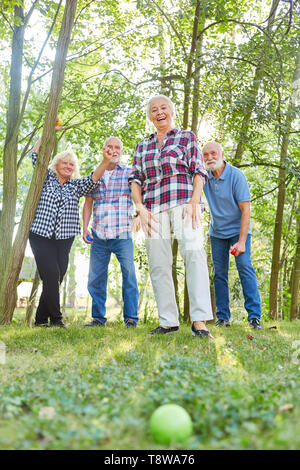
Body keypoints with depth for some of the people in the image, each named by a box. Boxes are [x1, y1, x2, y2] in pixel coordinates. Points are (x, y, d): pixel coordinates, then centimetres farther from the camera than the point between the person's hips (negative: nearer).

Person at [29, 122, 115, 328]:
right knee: (51, 275, -15)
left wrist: (105, 162, -20)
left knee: (56, 279, -1)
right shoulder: (47, 178, 10)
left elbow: (93, 179, -4)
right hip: (41, 235, -2)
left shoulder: (76, 186, 13)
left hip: (64, 239, 3)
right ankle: (56, 318, -3)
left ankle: (41, 319, 11)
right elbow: (37, 155, 2)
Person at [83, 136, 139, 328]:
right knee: (96, 278, 6)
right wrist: (85, 228, 6)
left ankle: (131, 318, 5)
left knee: (129, 275, -4)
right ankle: (98, 317, 17)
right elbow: (88, 204, 16)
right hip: (98, 235, 4)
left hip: (122, 234, -3)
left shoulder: (130, 173, 4)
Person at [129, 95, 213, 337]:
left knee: (194, 252, -21)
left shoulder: (187, 137, 13)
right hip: (153, 206, 4)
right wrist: (140, 207, -1)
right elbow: (135, 179, 15)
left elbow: (199, 172, 4)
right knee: (158, 264, -1)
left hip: (183, 202, -3)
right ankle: (168, 321, 5)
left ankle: (199, 320, -22)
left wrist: (194, 202, -11)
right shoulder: (142, 146, 21)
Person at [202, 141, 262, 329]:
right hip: (217, 232, 4)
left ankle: (254, 315, -13)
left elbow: (245, 210, -19)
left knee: (245, 267, -17)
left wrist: (241, 241, -26)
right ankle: (223, 317, 8)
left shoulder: (236, 175, -17)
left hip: (238, 229, -4)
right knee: (220, 273, 2)